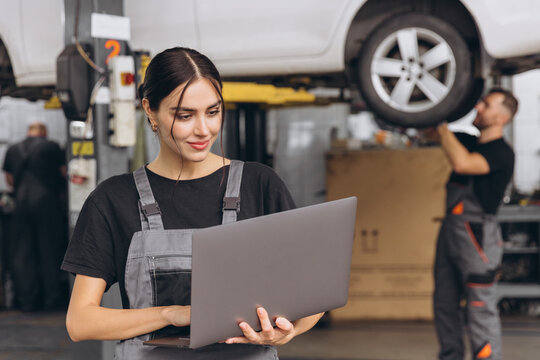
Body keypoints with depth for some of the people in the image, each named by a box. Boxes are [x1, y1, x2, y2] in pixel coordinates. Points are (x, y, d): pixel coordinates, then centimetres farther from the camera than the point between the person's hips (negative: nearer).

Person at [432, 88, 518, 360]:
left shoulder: (502, 153, -13)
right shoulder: (469, 141, 11)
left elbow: (461, 163, -30)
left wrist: (442, 125, -20)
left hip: (476, 234, -8)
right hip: (451, 228, 8)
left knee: (480, 306, -7)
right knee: (444, 303, 12)